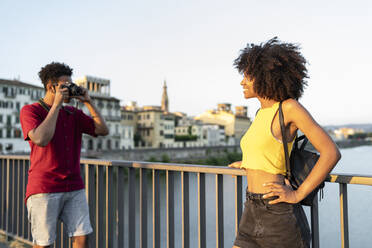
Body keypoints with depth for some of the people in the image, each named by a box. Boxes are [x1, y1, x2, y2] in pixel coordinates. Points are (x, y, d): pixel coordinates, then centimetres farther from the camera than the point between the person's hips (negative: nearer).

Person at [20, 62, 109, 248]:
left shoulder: (73, 114, 12)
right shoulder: (30, 111, -3)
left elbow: (103, 130, 5)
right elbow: (41, 139, -22)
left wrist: (88, 102, 1)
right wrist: (56, 104, -16)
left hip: (74, 188, 5)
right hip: (43, 190, -4)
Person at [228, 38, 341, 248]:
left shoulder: (290, 107, -10)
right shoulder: (263, 112, 13)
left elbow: (331, 152, -14)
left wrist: (297, 195, -14)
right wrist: (247, 163, 32)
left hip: (279, 215, -7)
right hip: (252, 215, 8)